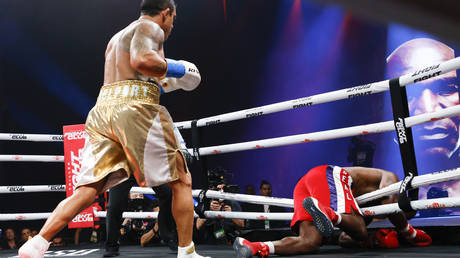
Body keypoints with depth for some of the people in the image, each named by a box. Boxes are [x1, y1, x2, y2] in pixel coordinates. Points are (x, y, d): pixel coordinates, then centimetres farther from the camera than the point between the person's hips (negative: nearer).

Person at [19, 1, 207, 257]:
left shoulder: (117, 38, 32)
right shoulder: (150, 28, 4)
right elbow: (142, 61, -17)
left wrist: (165, 84, 36)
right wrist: (177, 70, -2)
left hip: (103, 110, 8)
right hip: (135, 109, -8)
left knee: (88, 189, 0)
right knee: (181, 181, 4)